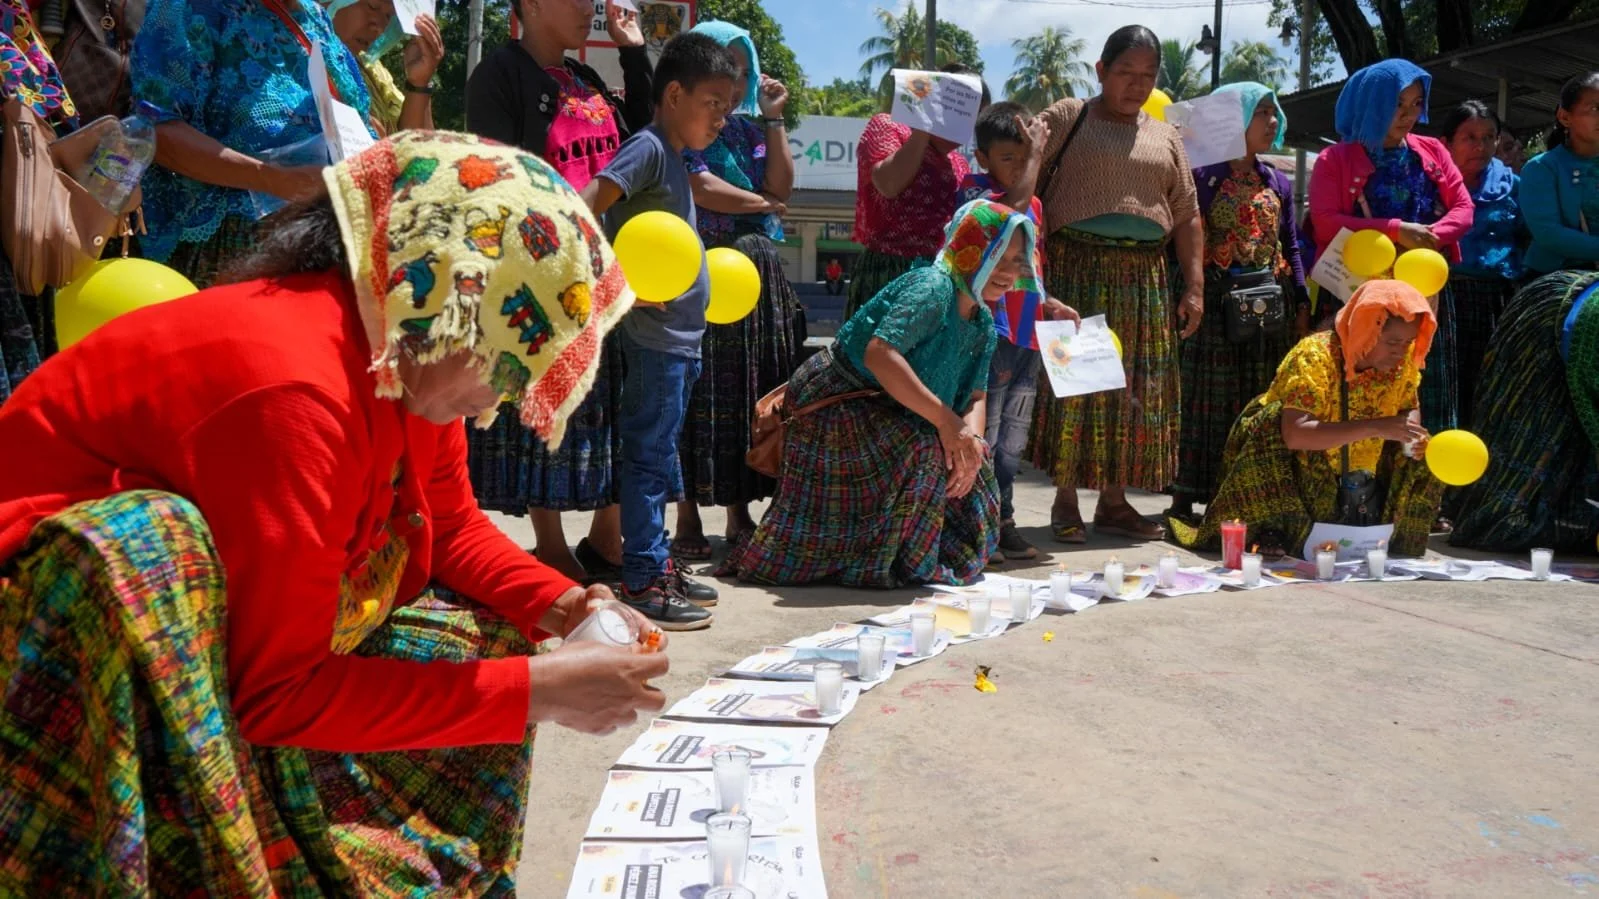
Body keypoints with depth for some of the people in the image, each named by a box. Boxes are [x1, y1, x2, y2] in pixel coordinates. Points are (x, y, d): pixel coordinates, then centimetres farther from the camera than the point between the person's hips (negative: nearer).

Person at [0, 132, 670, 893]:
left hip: (238, 646, 8)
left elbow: (451, 526, 5)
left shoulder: (411, 362, -9)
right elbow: (279, 689, -33)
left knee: (483, 646, 1)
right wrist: (536, 691, -31)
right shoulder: (299, 390, -35)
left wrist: (558, 605, -13)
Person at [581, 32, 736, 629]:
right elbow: (583, 212, -22)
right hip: (655, 334, -10)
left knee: (662, 456, 15)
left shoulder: (677, 159, 17)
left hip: (683, 335, 10)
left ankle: (657, 564, 26)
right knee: (649, 456, -4)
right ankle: (641, 582, 4)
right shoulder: (648, 148, -11)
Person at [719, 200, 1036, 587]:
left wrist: (970, 435, -20)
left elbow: (975, 396, 4)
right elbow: (879, 354, -38)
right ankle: (897, 563, -12)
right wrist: (945, 420, -36)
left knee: (971, 466, 4)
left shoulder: (983, 324, 5)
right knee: (922, 450, -29)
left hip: (883, 416, 9)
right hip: (836, 405, -9)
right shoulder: (933, 288, -25)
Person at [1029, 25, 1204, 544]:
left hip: (1144, 279, 5)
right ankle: (1065, 500, 5)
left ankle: (1114, 500, 13)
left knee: (1135, 390, 4)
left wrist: (1195, 286, 6)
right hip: (1076, 271, -4)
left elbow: (1187, 216, 16)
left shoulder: (1165, 138, 17)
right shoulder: (1066, 119, 4)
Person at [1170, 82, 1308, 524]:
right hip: (1216, 301, -6)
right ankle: (1185, 499, 3)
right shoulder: (1203, 177, -2)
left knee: (1262, 401, 7)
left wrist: (1302, 303, 10)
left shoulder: (1278, 183, 15)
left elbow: (1291, 246, 16)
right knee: (1206, 399, -3)